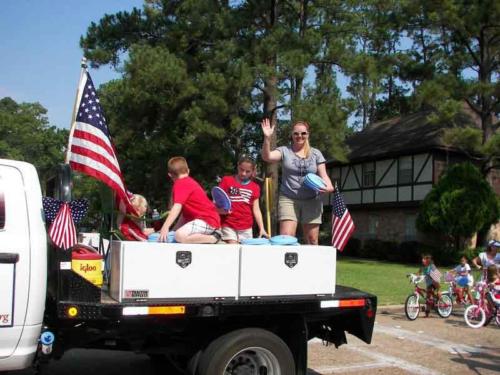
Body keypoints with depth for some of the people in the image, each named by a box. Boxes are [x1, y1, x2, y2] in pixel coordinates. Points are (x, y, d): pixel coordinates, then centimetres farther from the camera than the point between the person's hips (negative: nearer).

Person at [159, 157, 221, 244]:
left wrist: (165, 227, -32)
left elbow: (177, 207, -25)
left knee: (180, 236, -30)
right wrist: (174, 230, 19)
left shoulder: (180, 184, -11)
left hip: (207, 220, -10)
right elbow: (184, 211, 19)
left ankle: (213, 238, -16)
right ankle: (212, 233, 14)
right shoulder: (190, 182, 18)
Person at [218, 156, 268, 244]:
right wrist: (220, 209, -19)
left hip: (246, 228, 3)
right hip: (228, 225, -3)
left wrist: (262, 228, -3)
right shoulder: (226, 180, 3)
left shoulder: (255, 187, 9)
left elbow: (256, 209, 7)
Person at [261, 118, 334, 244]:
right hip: (288, 200, -2)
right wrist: (267, 138, -26)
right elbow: (267, 157, -12)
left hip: (311, 201, 2)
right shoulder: (284, 151, 4)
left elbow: (323, 175, 8)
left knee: (312, 240, 3)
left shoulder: (316, 153, 10)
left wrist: (329, 186, -13)